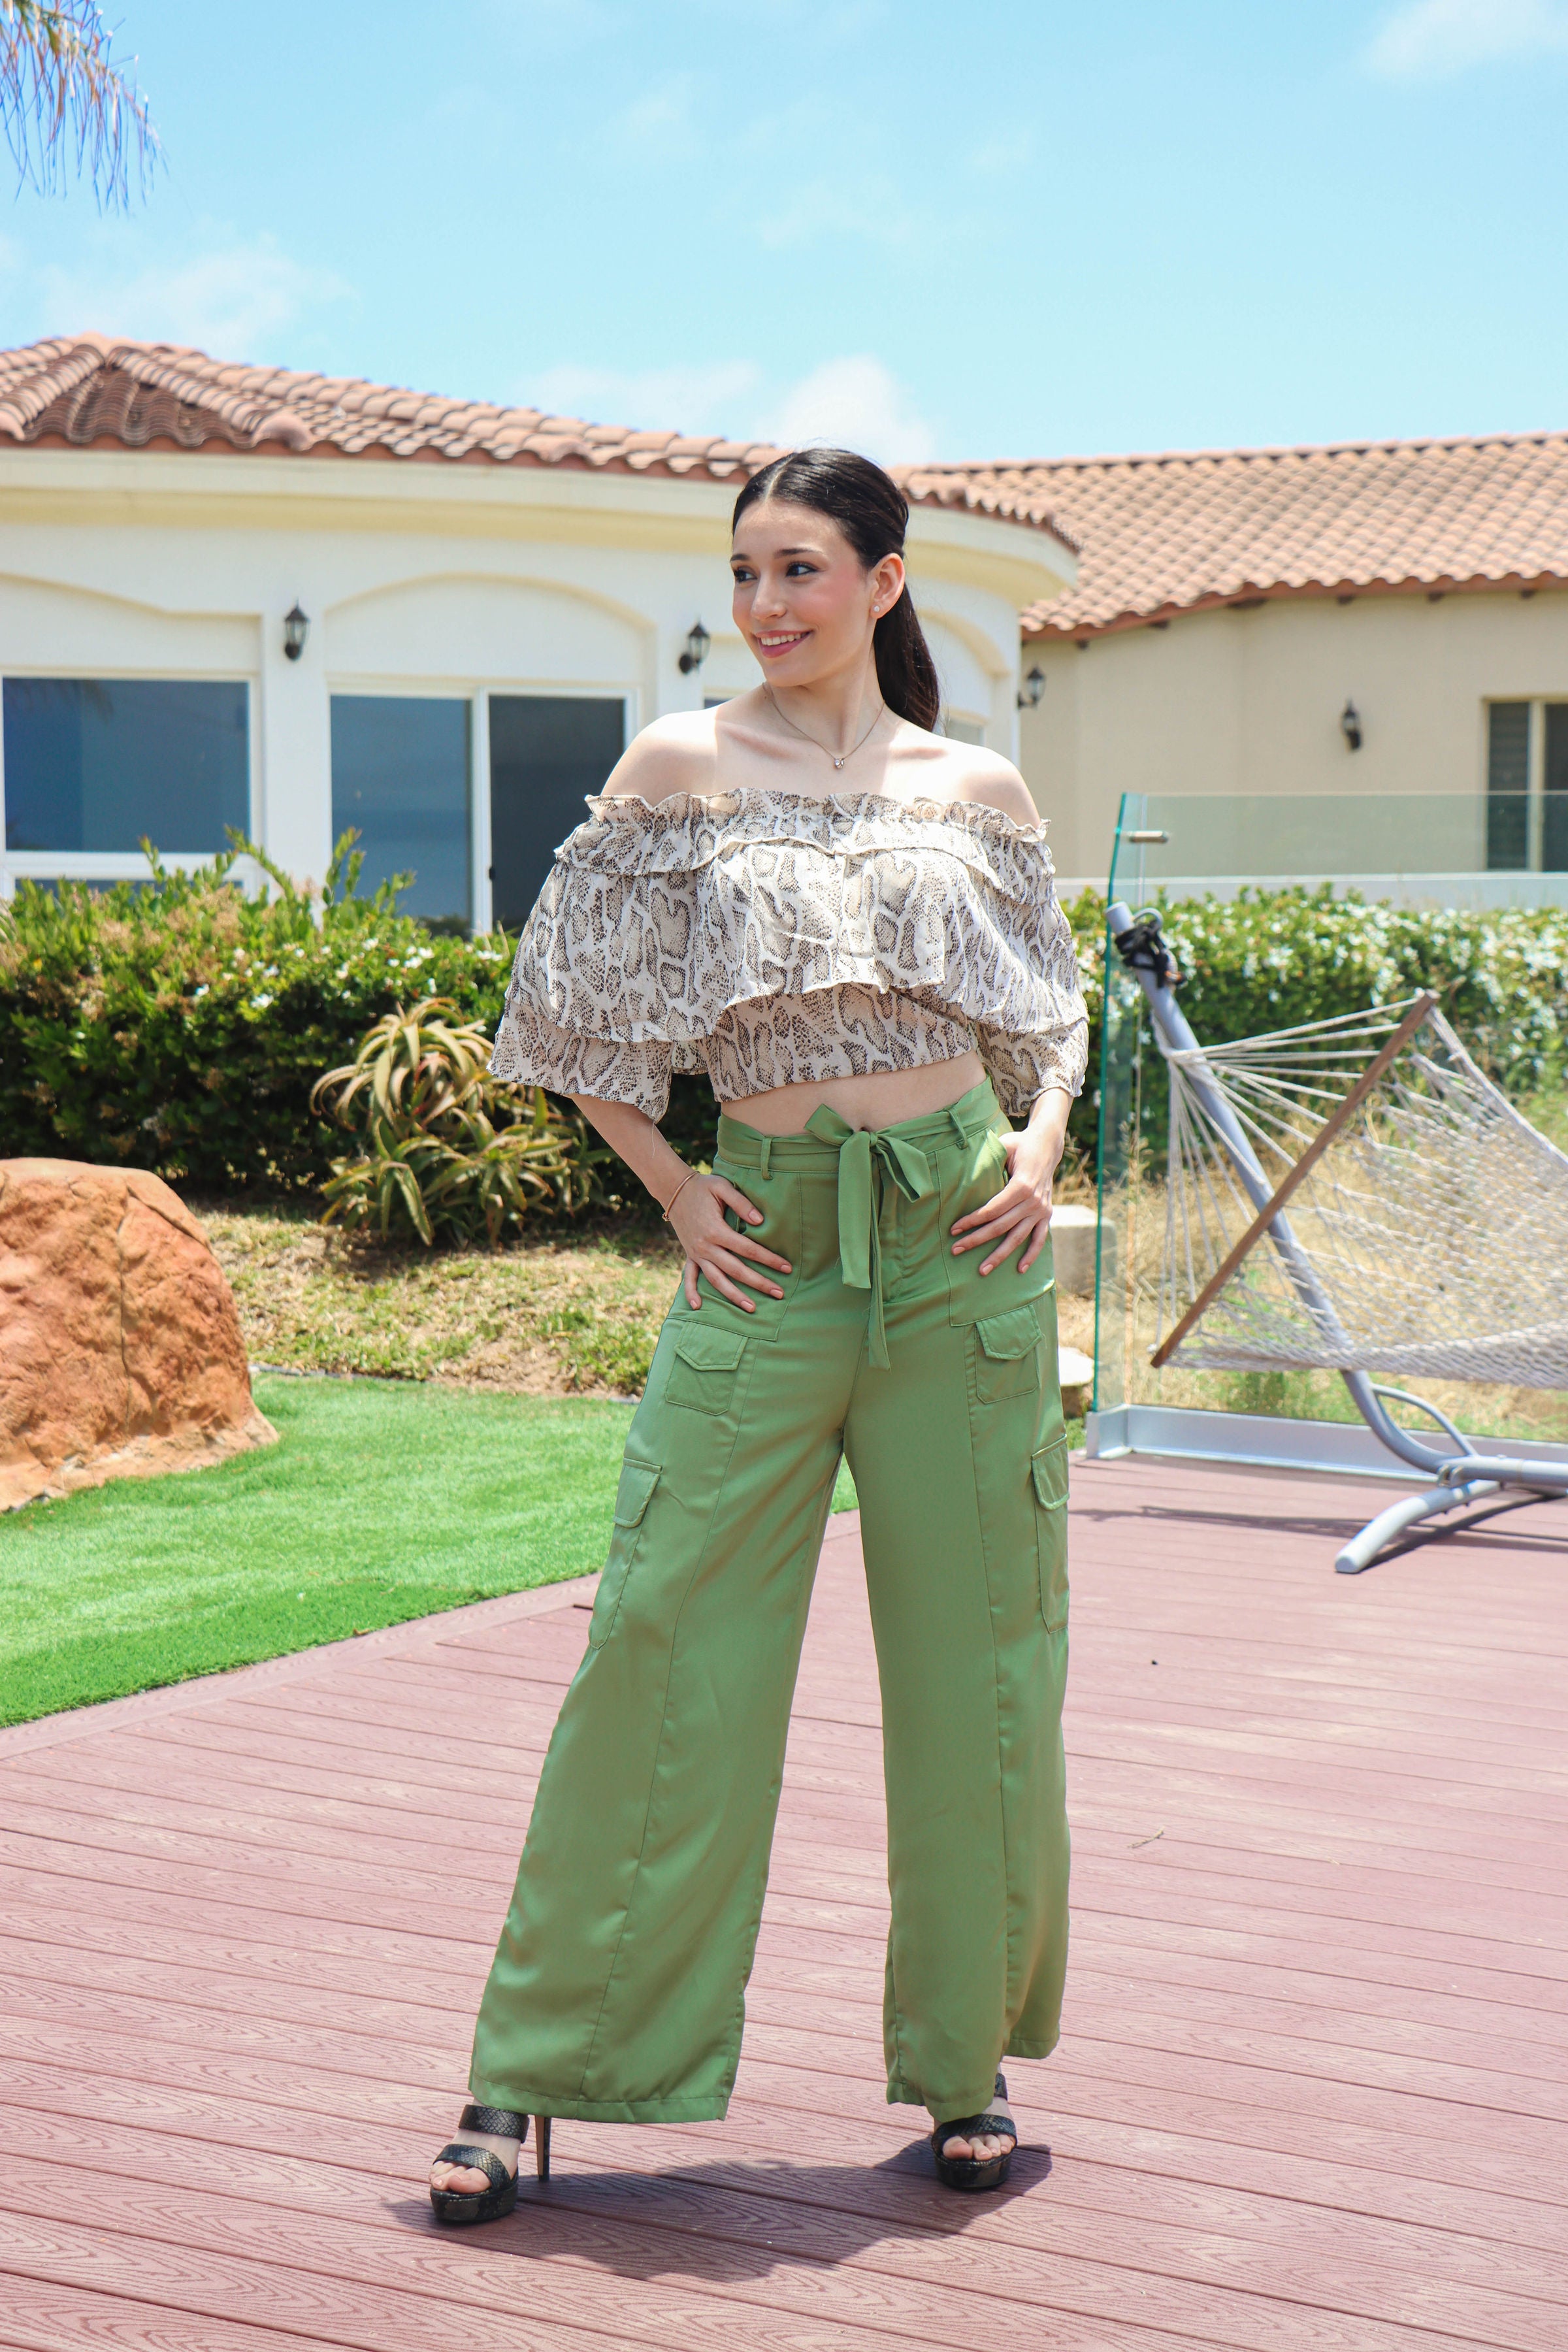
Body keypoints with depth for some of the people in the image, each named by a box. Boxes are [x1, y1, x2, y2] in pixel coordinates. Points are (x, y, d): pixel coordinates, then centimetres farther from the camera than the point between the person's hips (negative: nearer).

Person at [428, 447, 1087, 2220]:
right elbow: (574, 1016, 8)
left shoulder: (978, 790, 9)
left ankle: (966, 2059, 21)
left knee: (975, 1665, 6)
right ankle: (532, 2074, 7)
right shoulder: (685, 765, 4)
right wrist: (676, 1197, 1)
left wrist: (1040, 1149, 0)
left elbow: (1052, 1014, 18)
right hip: (770, 1243, -1)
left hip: (961, 1239, 2)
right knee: (669, 1653, -3)